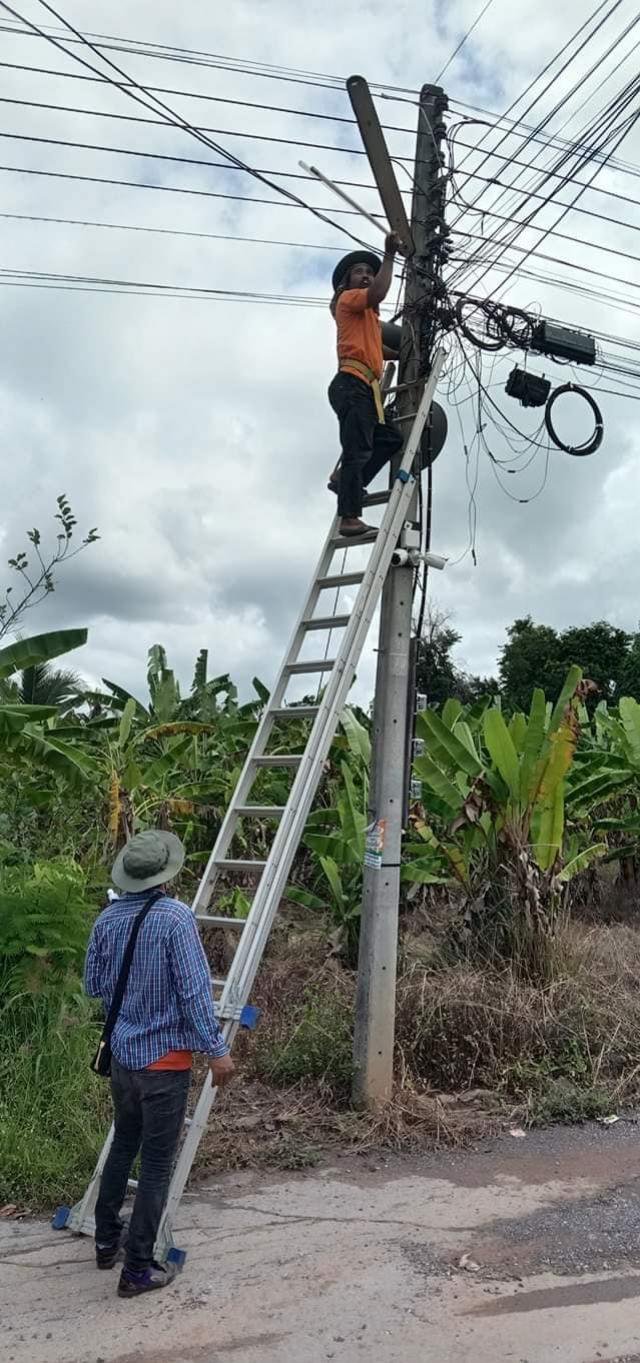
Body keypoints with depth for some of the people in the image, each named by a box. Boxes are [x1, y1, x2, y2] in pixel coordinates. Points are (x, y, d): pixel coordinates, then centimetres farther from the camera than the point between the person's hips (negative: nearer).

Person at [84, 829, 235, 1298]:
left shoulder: (108, 919, -1)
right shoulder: (176, 918, -21)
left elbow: (94, 986, 9)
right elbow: (195, 990, -22)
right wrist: (216, 1049, -16)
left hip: (122, 1054, 7)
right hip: (165, 1057, -6)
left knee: (123, 1144, 24)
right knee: (157, 1163, 6)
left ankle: (107, 1239, 37)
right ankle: (138, 1268, 14)